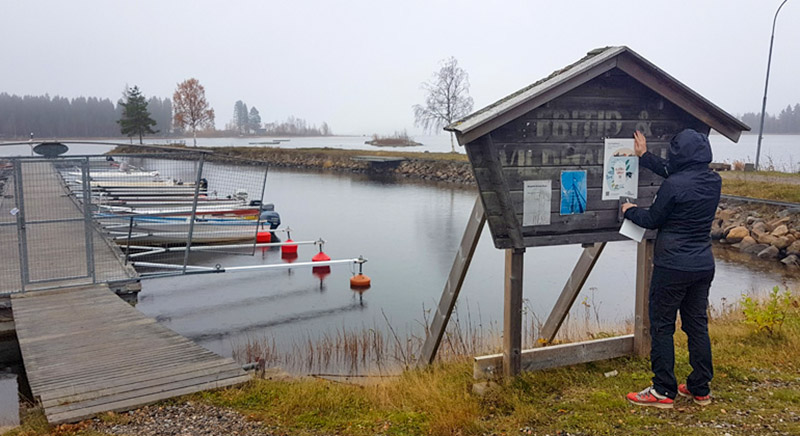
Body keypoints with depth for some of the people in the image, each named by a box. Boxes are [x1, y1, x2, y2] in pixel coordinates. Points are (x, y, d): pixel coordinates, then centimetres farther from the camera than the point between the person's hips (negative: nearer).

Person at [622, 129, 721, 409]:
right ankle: (700, 389, 25)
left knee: (662, 326, 4)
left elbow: (653, 220, -6)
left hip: (673, 266, -7)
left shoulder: (673, 186, -19)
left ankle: (663, 391, 10)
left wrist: (630, 211, 13)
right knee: (697, 324, 15)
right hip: (704, 265, 7)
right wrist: (644, 156, 25)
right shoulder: (714, 182, 3)